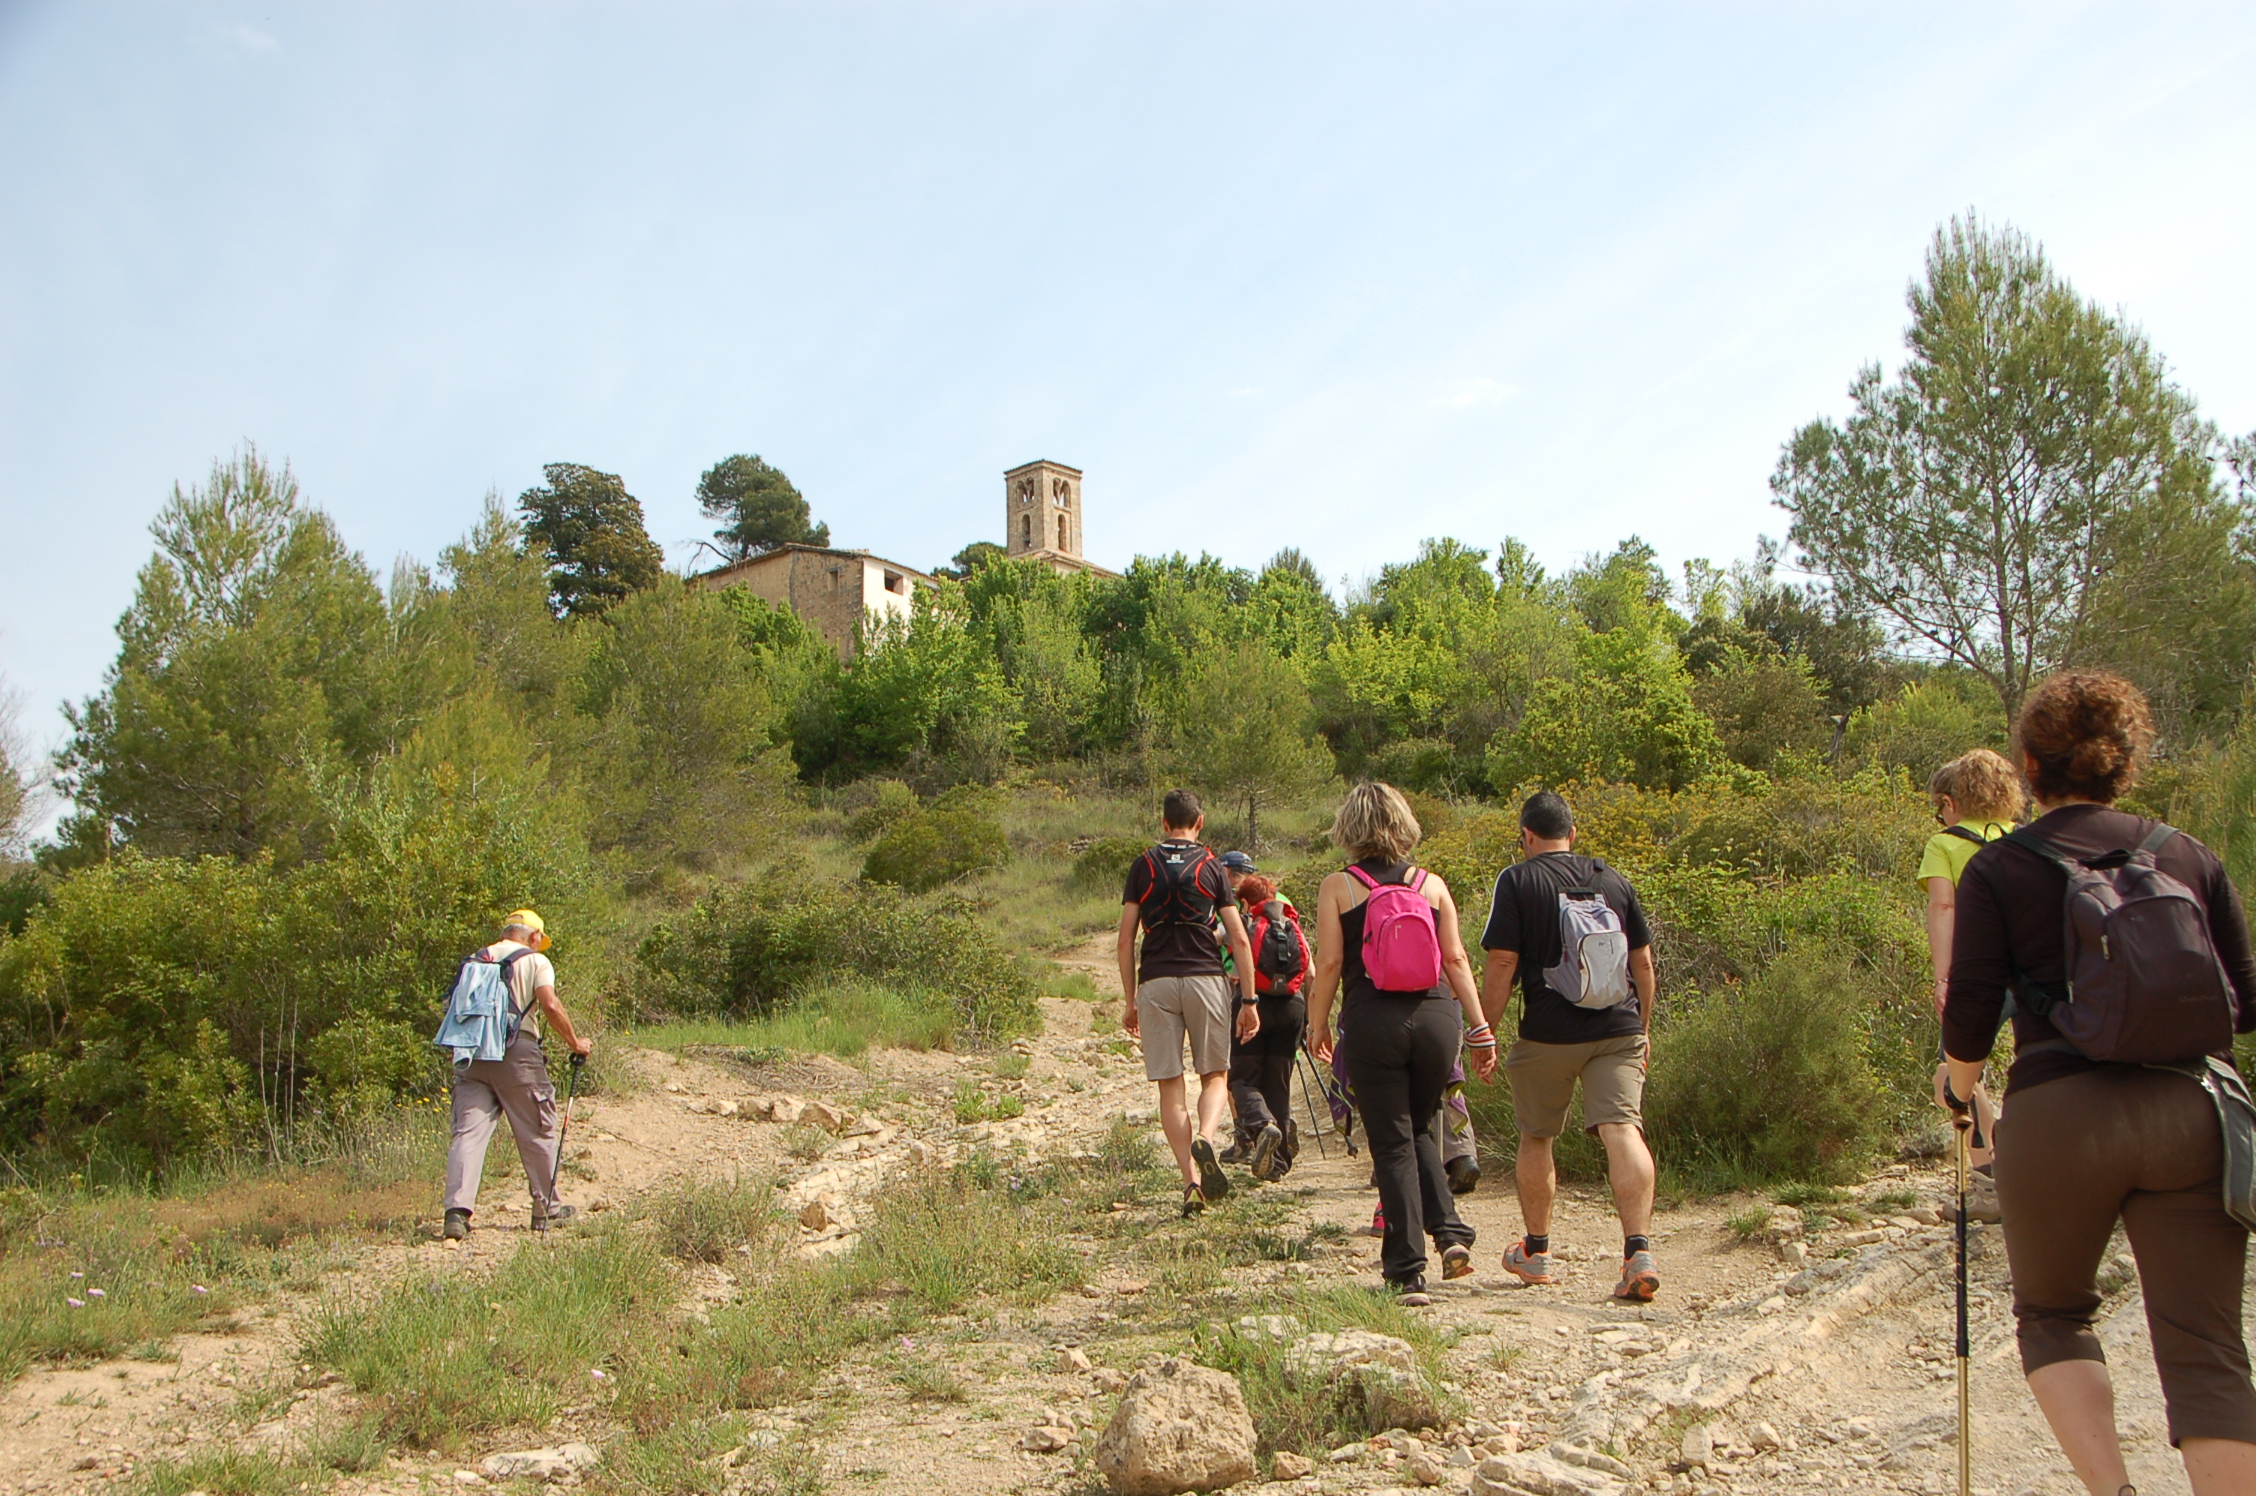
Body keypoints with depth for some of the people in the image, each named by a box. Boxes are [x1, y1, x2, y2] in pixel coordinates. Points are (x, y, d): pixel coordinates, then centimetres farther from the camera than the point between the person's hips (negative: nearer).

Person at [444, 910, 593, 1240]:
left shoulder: (475, 961, 19)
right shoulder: (535, 960, 4)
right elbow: (550, 1005, -11)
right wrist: (575, 1042, -2)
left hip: (471, 1052, 4)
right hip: (517, 1051, -4)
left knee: (467, 1133, -1)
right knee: (538, 1133, 9)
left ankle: (457, 1210, -15)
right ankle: (546, 1210, 18)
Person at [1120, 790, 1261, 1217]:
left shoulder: (1142, 867, 7)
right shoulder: (1212, 867, 6)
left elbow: (1126, 940, 4)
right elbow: (1239, 939, 0)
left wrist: (1129, 1000, 11)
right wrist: (1249, 1000, 4)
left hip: (1156, 982, 0)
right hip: (1206, 978, 0)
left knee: (1170, 1085, 5)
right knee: (1215, 1075, 12)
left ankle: (1191, 1179, -1)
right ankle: (1205, 1139, -16)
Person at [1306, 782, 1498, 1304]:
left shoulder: (1338, 887, 0)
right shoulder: (1432, 884, 7)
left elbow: (1329, 963, -4)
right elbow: (1456, 960, 5)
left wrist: (1317, 1026, 7)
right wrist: (1480, 1029, 8)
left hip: (1373, 1022, -3)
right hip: (1436, 1017, 3)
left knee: (1393, 1145, 4)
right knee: (1422, 1129, 22)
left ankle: (1407, 1273, 4)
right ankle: (1450, 1232, 6)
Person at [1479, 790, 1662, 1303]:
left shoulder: (1517, 881, -2)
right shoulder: (1613, 880, 10)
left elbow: (1502, 963, -8)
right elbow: (1643, 962, 14)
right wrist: (1643, 1027, 25)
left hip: (1548, 1034, -2)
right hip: (1619, 1029, 2)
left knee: (1535, 1136, 15)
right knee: (1622, 1129, -6)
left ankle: (1536, 1253, 28)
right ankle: (1639, 1250, -24)